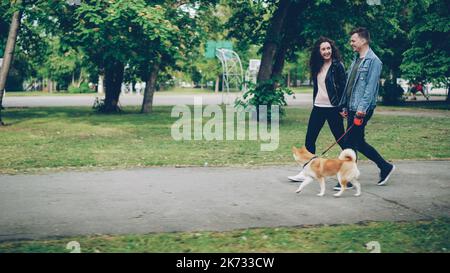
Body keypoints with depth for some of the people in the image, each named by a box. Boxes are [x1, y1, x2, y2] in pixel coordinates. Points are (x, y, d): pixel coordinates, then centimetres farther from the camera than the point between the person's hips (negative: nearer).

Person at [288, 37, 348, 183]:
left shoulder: (337, 66, -8)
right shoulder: (317, 66, 10)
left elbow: (343, 87, -11)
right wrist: (315, 101, 16)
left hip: (332, 108, -7)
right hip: (318, 107, 7)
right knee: (309, 139, 4)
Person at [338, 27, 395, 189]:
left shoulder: (373, 61, -10)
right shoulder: (356, 60, 17)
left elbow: (370, 87, -17)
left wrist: (362, 109, -22)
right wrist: (345, 106, 17)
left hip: (362, 110, -9)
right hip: (352, 108, 9)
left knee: (350, 143, -6)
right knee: (358, 142, 13)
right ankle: (385, 167, 25)